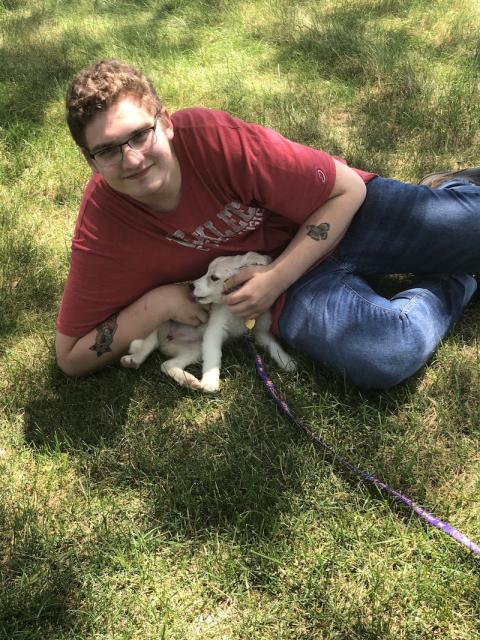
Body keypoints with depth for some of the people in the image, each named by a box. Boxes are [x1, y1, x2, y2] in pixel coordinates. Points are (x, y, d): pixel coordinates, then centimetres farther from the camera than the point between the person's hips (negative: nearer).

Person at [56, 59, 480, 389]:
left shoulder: (214, 136, -23)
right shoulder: (103, 227, -16)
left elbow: (347, 189, -14)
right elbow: (72, 357, -8)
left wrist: (277, 276, -21)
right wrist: (159, 302, -21)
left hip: (339, 215, 1)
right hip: (294, 294, 0)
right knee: (387, 358, -30)